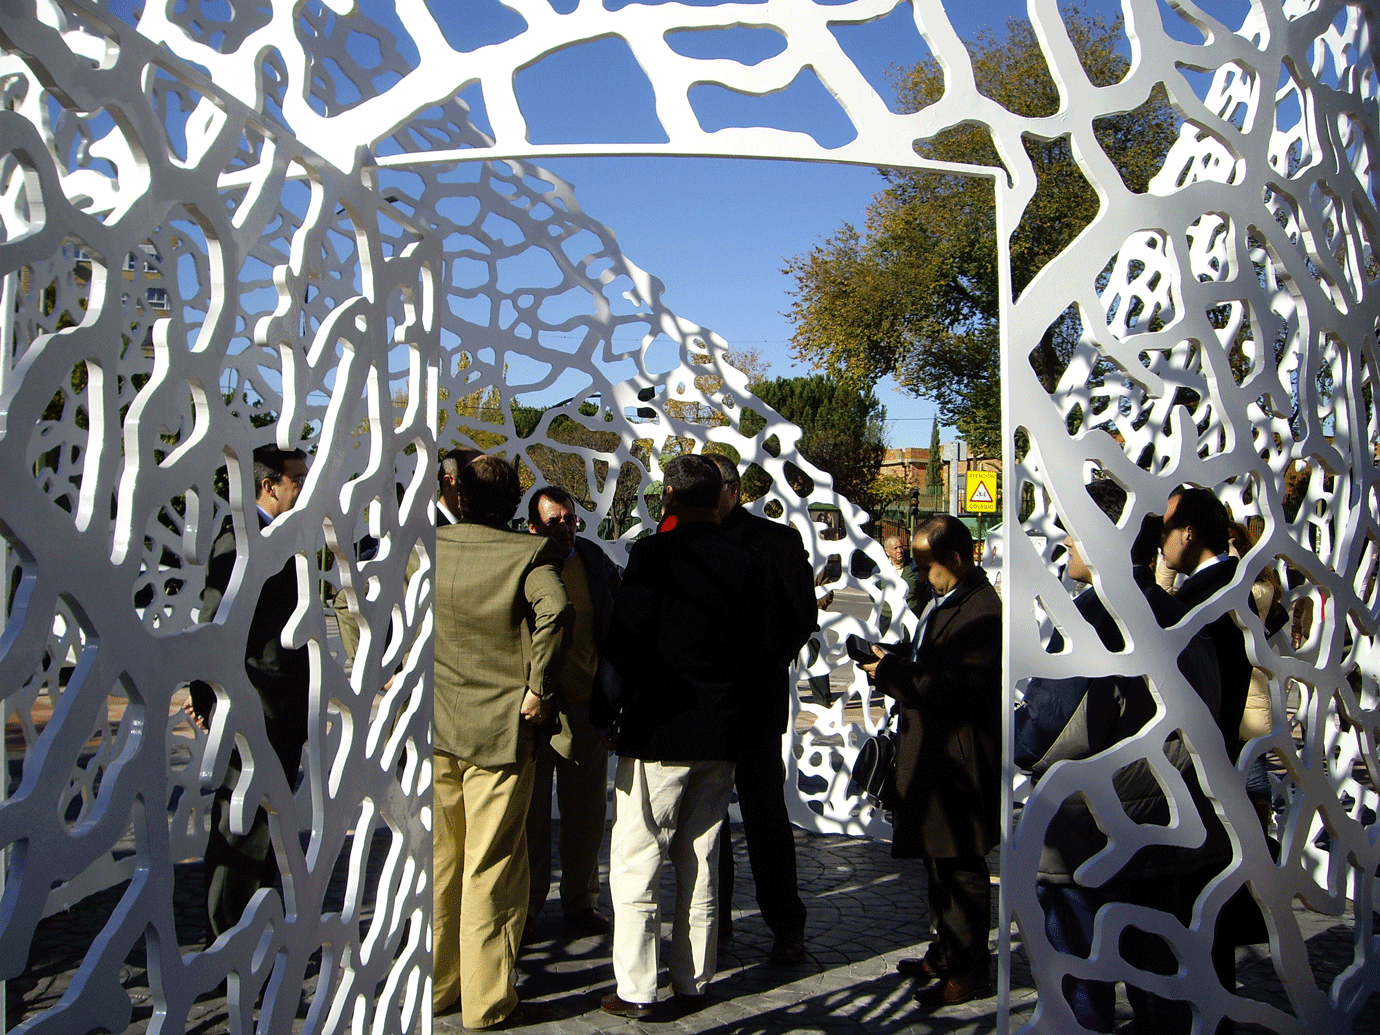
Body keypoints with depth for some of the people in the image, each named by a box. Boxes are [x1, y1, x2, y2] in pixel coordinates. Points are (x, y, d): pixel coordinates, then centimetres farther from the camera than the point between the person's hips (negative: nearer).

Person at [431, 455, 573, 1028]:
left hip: (433, 728, 4)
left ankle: (435, 986, 30)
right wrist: (538, 688, -19)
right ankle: (488, 1002, 15)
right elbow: (555, 611, -29)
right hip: (500, 730, -4)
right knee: (491, 872, 6)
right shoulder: (530, 553, -12)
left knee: (436, 863, 17)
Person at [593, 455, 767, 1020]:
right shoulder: (745, 562, 4)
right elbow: (756, 645, 10)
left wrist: (608, 712, -3)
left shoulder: (653, 553, -13)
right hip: (723, 734, 6)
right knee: (700, 860, 16)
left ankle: (635, 989, 9)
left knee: (635, 861, 4)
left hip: (658, 732, -6)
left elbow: (624, 642, -14)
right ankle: (692, 978, 26)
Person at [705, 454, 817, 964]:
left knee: (764, 813, 1)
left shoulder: (779, 540, -2)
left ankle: (786, 925, 14)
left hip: (756, 700, -4)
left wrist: (768, 663, -8)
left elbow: (804, 614, -3)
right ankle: (715, 916, 28)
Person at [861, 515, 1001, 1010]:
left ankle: (969, 971, 15)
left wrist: (892, 676, -22)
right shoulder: (944, 601, 13)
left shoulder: (982, 612, -20)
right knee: (938, 861, 20)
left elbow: (961, 692, -26)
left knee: (960, 866, 1)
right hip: (931, 752, 11)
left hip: (961, 760, -11)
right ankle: (947, 952, 35)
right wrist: (895, 663, 3)